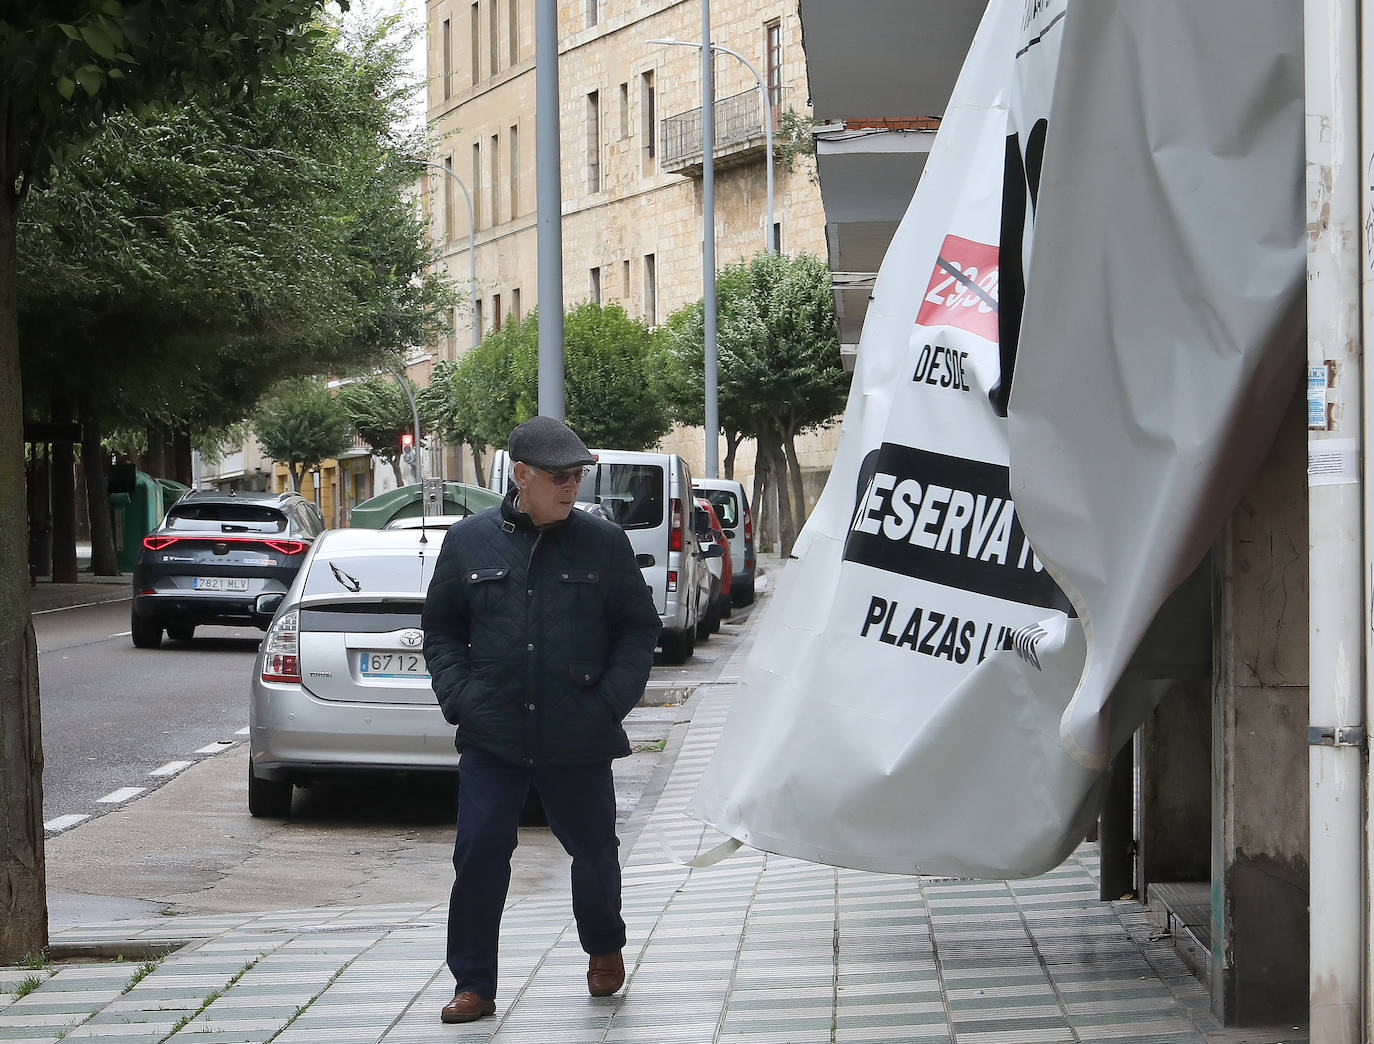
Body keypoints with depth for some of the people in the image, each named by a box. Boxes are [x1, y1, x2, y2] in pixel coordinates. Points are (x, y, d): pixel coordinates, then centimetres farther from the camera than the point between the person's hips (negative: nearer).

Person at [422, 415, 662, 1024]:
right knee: (478, 855, -7)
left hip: (580, 742, 0)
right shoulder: (470, 542, 3)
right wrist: (459, 695, -2)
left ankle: (604, 949, 39)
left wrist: (612, 700, -5)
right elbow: (440, 629, 12)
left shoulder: (603, 543, 1)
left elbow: (639, 629, 7)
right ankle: (473, 985, 4)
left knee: (593, 849, 12)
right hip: (491, 743, 0)